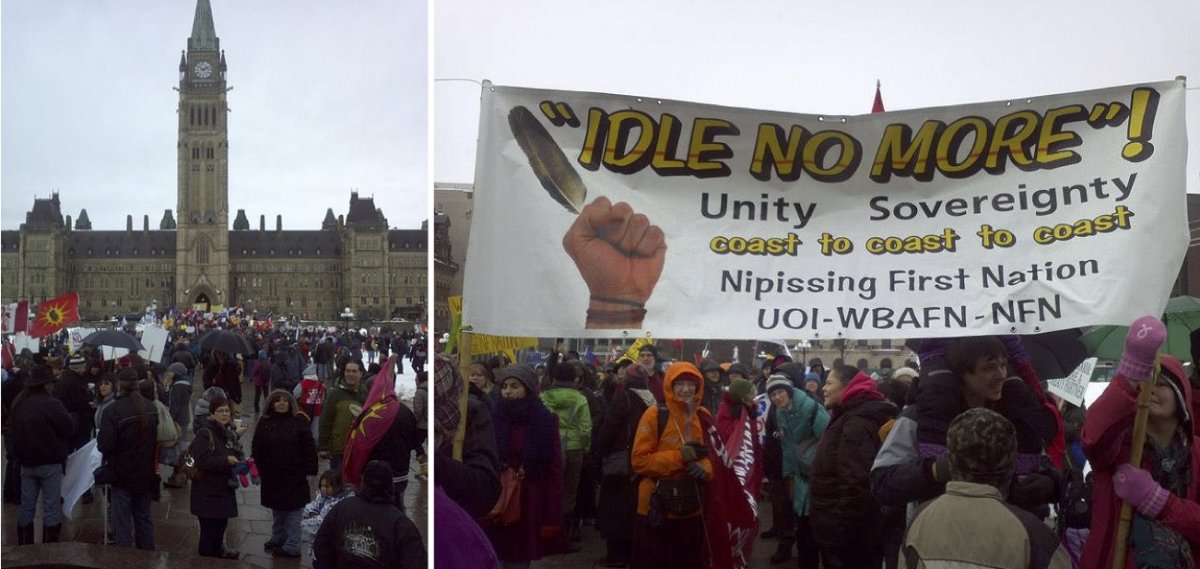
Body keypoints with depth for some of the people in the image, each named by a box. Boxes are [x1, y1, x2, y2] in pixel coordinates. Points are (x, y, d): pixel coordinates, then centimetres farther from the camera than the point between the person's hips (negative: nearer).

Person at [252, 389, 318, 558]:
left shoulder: (299, 421, -7)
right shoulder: (265, 422, 1)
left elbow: (309, 447, -7)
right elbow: (256, 448, 3)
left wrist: (310, 470, -10)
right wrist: (257, 470, 1)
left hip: (294, 476, -4)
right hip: (272, 475, 4)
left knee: (293, 510, 0)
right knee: (277, 509, 19)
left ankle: (292, 546, 5)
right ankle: (278, 538, 35)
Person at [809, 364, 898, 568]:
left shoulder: (856, 424, -19)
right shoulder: (851, 419, 15)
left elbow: (856, 485, -27)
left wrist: (839, 535, -24)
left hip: (848, 539, -10)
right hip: (841, 534, 10)